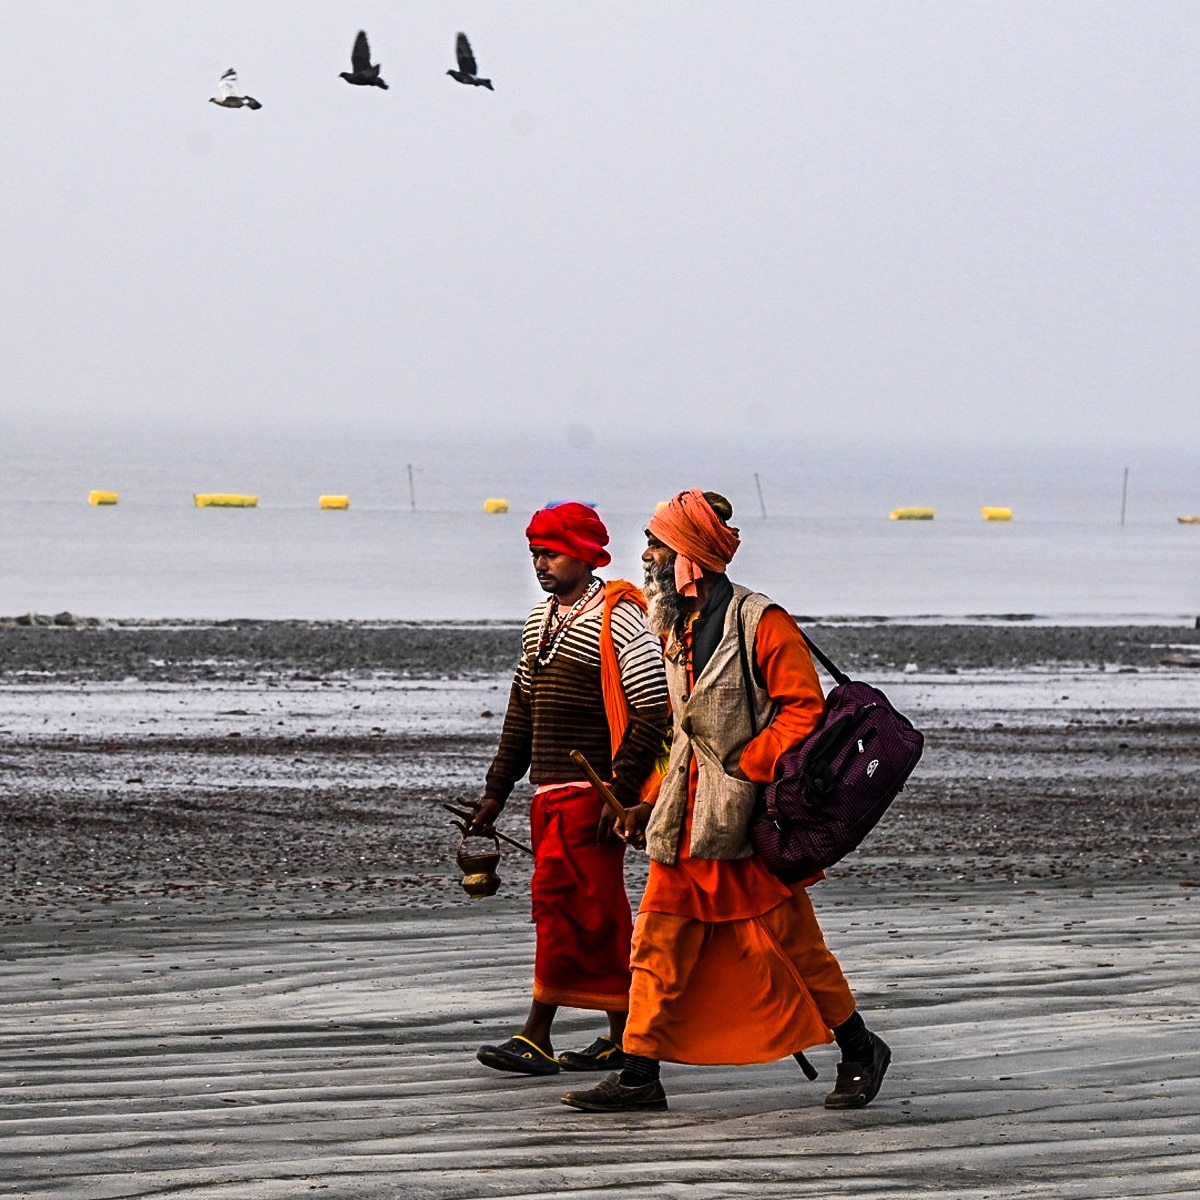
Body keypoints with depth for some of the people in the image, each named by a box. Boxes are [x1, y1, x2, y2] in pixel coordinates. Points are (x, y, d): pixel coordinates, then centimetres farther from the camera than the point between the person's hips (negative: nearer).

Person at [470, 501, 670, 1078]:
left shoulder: (617, 619, -10)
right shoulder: (540, 620, 15)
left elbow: (653, 708, -14)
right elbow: (523, 708, 21)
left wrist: (622, 790, -18)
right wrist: (498, 788, 18)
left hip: (592, 791, -8)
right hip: (549, 792, 8)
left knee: (559, 898, -12)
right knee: (599, 913, 10)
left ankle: (535, 1038, -11)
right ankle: (621, 1037, 14)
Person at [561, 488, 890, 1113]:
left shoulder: (761, 623, -12)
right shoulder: (679, 628, 13)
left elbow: (804, 710, -16)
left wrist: (743, 769, -20)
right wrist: (655, 803, 14)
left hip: (750, 817, -7)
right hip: (688, 816, 7)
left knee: (791, 942, 1)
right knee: (659, 942, 1)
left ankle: (859, 1050, 17)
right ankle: (639, 1075, 3)